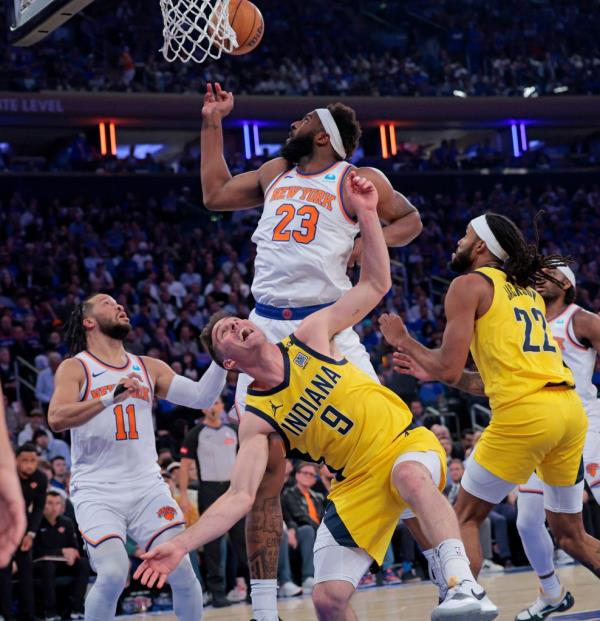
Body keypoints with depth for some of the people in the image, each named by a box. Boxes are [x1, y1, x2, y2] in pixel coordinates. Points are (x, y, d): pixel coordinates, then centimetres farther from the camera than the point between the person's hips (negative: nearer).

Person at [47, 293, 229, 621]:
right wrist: (111, 397, -29)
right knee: (113, 574, -22)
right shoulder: (75, 368, -1)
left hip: (148, 486, 4)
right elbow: (56, 419, -17)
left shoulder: (149, 368, 14)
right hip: (97, 490, -4)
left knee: (182, 569, -8)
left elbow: (200, 397, 8)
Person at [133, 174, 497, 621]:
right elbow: (240, 497, -9)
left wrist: (367, 214, -10)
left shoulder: (309, 337, -1)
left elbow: (375, 286, 1)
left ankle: (464, 585, -47)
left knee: (411, 477, -39)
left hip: (407, 445, -2)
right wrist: (182, 545, -20)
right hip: (359, 483, 2)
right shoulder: (257, 418, -4)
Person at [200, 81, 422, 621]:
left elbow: (410, 220, 13)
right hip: (268, 332, 5)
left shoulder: (357, 181, 4)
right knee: (263, 479, 2)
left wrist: (369, 241, -5)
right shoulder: (275, 173, 18)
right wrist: (213, 124, 29)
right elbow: (214, 194, 30)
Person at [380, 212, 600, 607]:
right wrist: (431, 372, 30)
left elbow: (449, 369, -3)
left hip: (526, 413, -7)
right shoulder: (527, 290, 25)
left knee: (465, 518, 7)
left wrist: (403, 340, 13)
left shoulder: (470, 284, 3)